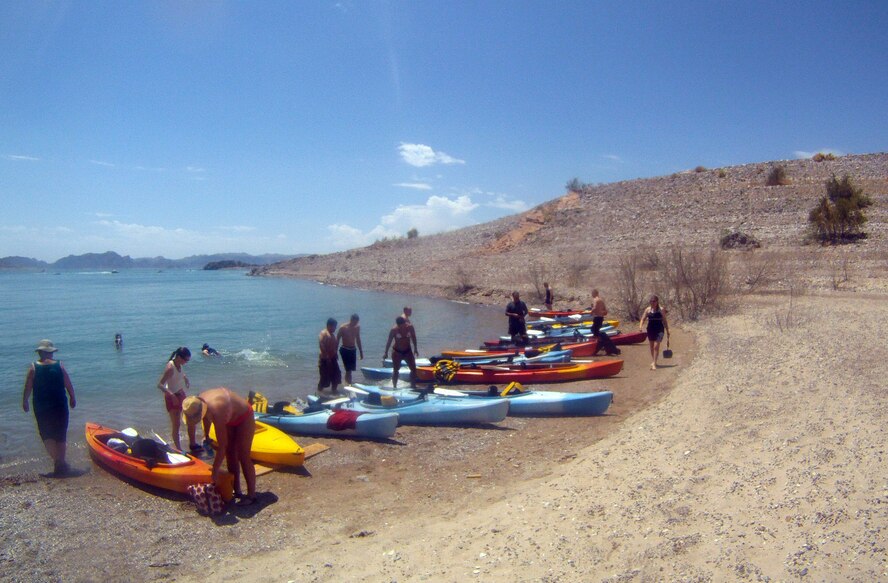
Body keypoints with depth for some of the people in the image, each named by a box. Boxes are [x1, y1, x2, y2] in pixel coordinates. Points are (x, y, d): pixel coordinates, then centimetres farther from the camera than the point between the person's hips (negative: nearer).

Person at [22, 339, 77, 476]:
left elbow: (28, 388, -4)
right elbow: (69, 385, -3)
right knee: (61, 436, 11)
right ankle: (61, 462, 13)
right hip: (60, 406, 0)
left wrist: (24, 401, 12)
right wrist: (72, 398, 11)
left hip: (41, 407, 0)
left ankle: (57, 460, -1)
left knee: (47, 435, 11)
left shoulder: (33, 367, -7)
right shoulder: (59, 365, -6)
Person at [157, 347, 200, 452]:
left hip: (181, 394, 8)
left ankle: (192, 444, 27)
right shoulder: (170, 368, -25)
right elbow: (160, 385, -29)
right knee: (176, 425, -1)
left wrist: (186, 378, 3)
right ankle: (179, 450, 9)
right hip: (172, 397, -8)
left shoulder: (179, 365, -2)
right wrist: (171, 394, -39)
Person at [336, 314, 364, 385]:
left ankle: (347, 383, 24)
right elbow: (337, 340, -6)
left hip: (353, 350, 5)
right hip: (345, 350, -5)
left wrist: (361, 351, 17)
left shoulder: (357, 327, 3)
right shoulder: (343, 328, -12)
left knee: (352, 369, 8)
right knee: (348, 370, -10)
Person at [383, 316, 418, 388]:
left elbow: (413, 338, 5)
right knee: (396, 370, 7)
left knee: (413, 369, 2)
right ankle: (394, 387, 21)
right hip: (397, 352, -3)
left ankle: (413, 386, 15)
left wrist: (415, 348, 9)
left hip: (407, 351, 3)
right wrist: (386, 352, -9)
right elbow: (389, 341, -10)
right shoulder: (394, 330, -17)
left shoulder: (410, 327, -10)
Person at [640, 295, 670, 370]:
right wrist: (641, 326, -18)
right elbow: (643, 319, 2)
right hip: (650, 330, 3)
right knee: (652, 347, 14)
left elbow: (665, 321, 1)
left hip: (659, 330, -3)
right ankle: (653, 362, 33)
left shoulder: (661, 310, -4)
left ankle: (654, 364, -15)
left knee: (656, 346, -14)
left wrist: (667, 332, 2)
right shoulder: (648, 310, 1)